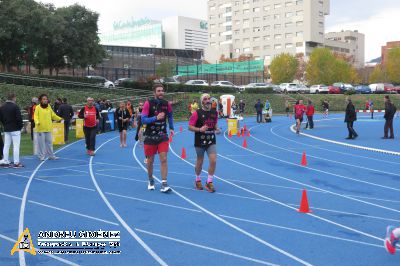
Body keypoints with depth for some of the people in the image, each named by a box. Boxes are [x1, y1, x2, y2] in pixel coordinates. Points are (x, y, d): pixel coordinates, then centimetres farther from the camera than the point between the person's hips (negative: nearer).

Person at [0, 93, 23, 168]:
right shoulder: (15, 106, -14)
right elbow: (19, 117, -17)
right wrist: (21, 125, -3)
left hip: (6, 129, 7)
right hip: (15, 129, -7)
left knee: (6, 146, 11)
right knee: (16, 146, -4)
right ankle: (16, 163, -4)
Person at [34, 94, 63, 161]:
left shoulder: (49, 107, 10)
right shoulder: (38, 107, -6)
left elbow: (53, 115, 18)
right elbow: (36, 116, -12)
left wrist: (59, 118, 14)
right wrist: (37, 122, -29)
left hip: (48, 128, 5)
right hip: (41, 128, -5)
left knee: (49, 142, 10)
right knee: (41, 142, 0)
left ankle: (51, 155, 17)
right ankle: (41, 156, 10)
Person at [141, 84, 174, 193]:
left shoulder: (167, 104, 1)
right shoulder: (148, 103, -10)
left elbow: (170, 116, 20)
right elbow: (143, 120, -15)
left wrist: (171, 128, 12)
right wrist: (156, 117, -27)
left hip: (163, 136, 2)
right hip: (150, 136, -1)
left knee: (163, 159, -8)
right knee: (150, 160, 10)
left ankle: (164, 184, -5)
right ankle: (151, 181, 31)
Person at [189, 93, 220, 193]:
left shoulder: (214, 113, 4)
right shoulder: (197, 113, -10)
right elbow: (190, 127, -11)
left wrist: (217, 129, -1)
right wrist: (199, 129, -26)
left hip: (211, 141, 3)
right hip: (200, 142, -3)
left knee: (213, 160, -9)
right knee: (200, 162, 10)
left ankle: (209, 182, 6)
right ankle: (198, 180, 33)